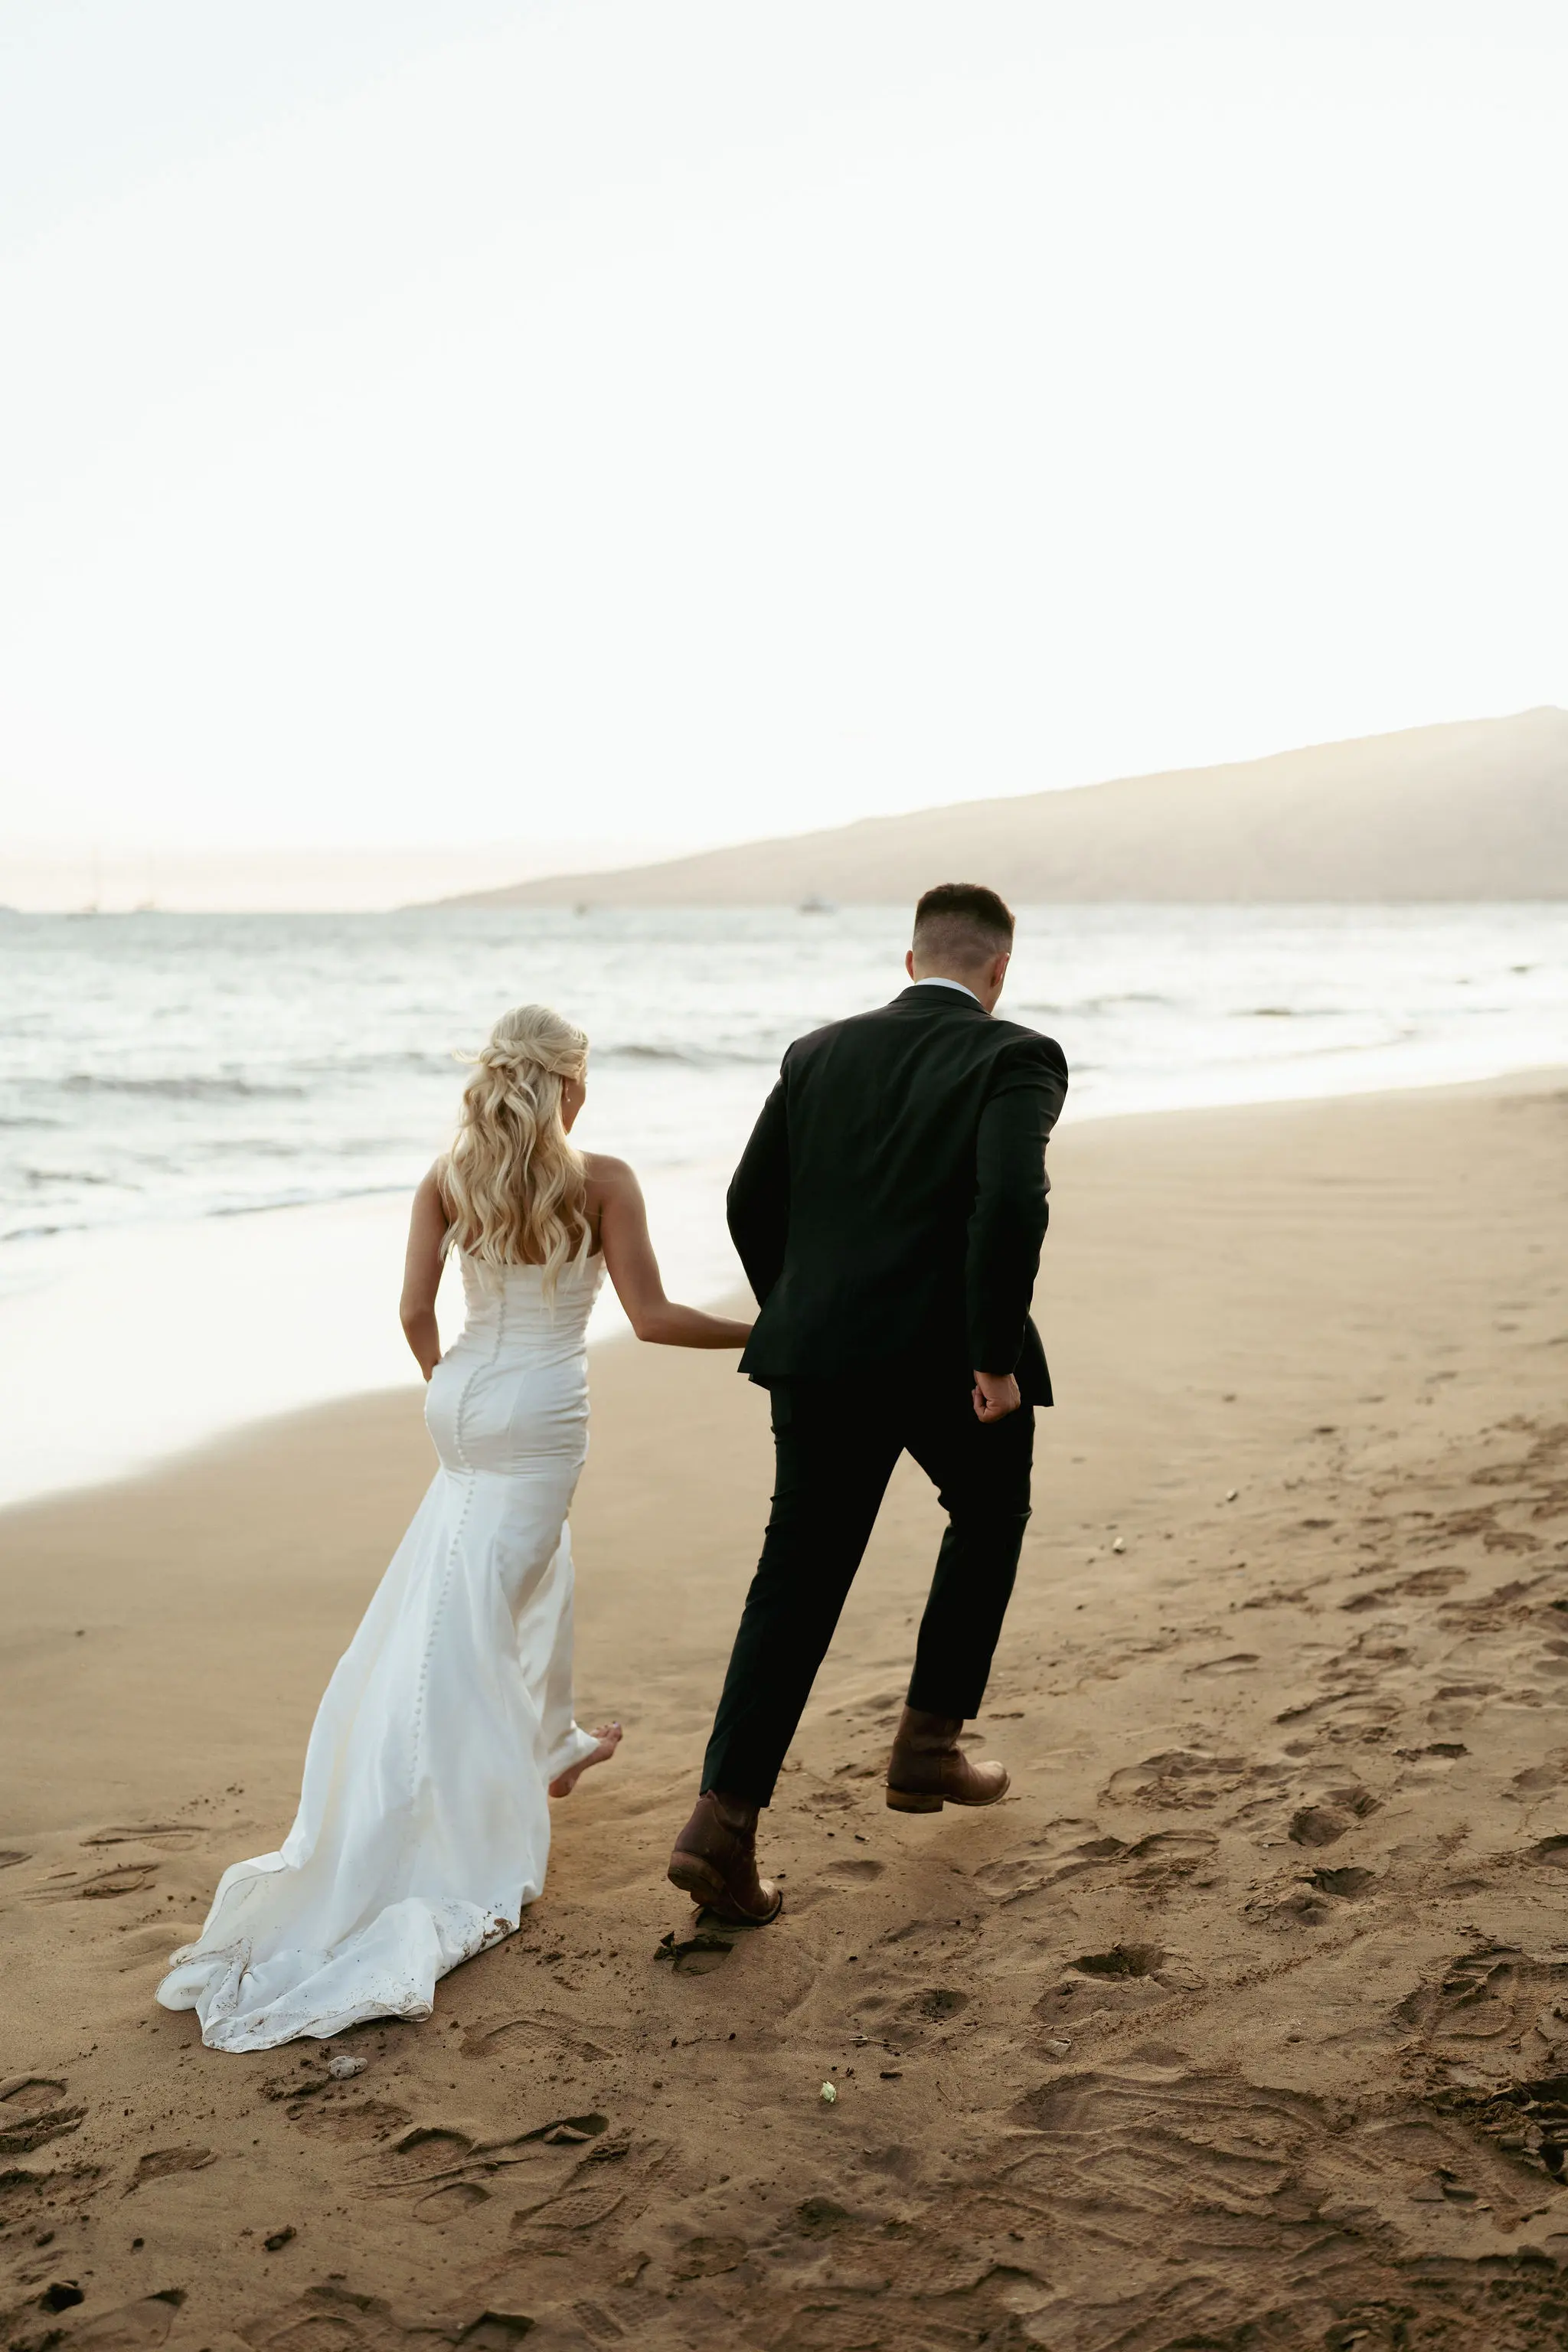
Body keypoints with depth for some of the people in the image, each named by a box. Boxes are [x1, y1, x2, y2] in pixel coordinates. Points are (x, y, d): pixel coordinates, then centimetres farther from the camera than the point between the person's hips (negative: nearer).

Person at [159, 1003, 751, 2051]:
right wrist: (765, 1334, 1)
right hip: (542, 1414, -5)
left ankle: (549, 1746, 43)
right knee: (465, 1626, -5)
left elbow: (416, 1311, -2)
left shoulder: (449, 1176, 0)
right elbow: (653, 1317, -12)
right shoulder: (601, 1179, -12)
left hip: (464, 1402, 6)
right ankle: (451, 1839, -3)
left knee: (547, 1562, 28)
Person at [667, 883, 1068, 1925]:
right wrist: (996, 1356, -14)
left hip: (820, 1354, 4)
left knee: (798, 1577, 8)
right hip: (951, 1357, -3)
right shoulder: (1016, 1058, -4)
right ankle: (928, 1745, 29)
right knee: (990, 1518, 25)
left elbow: (751, 1203, 10)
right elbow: (1011, 1204, -21)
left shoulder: (820, 1053, 10)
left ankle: (725, 1821, -2)